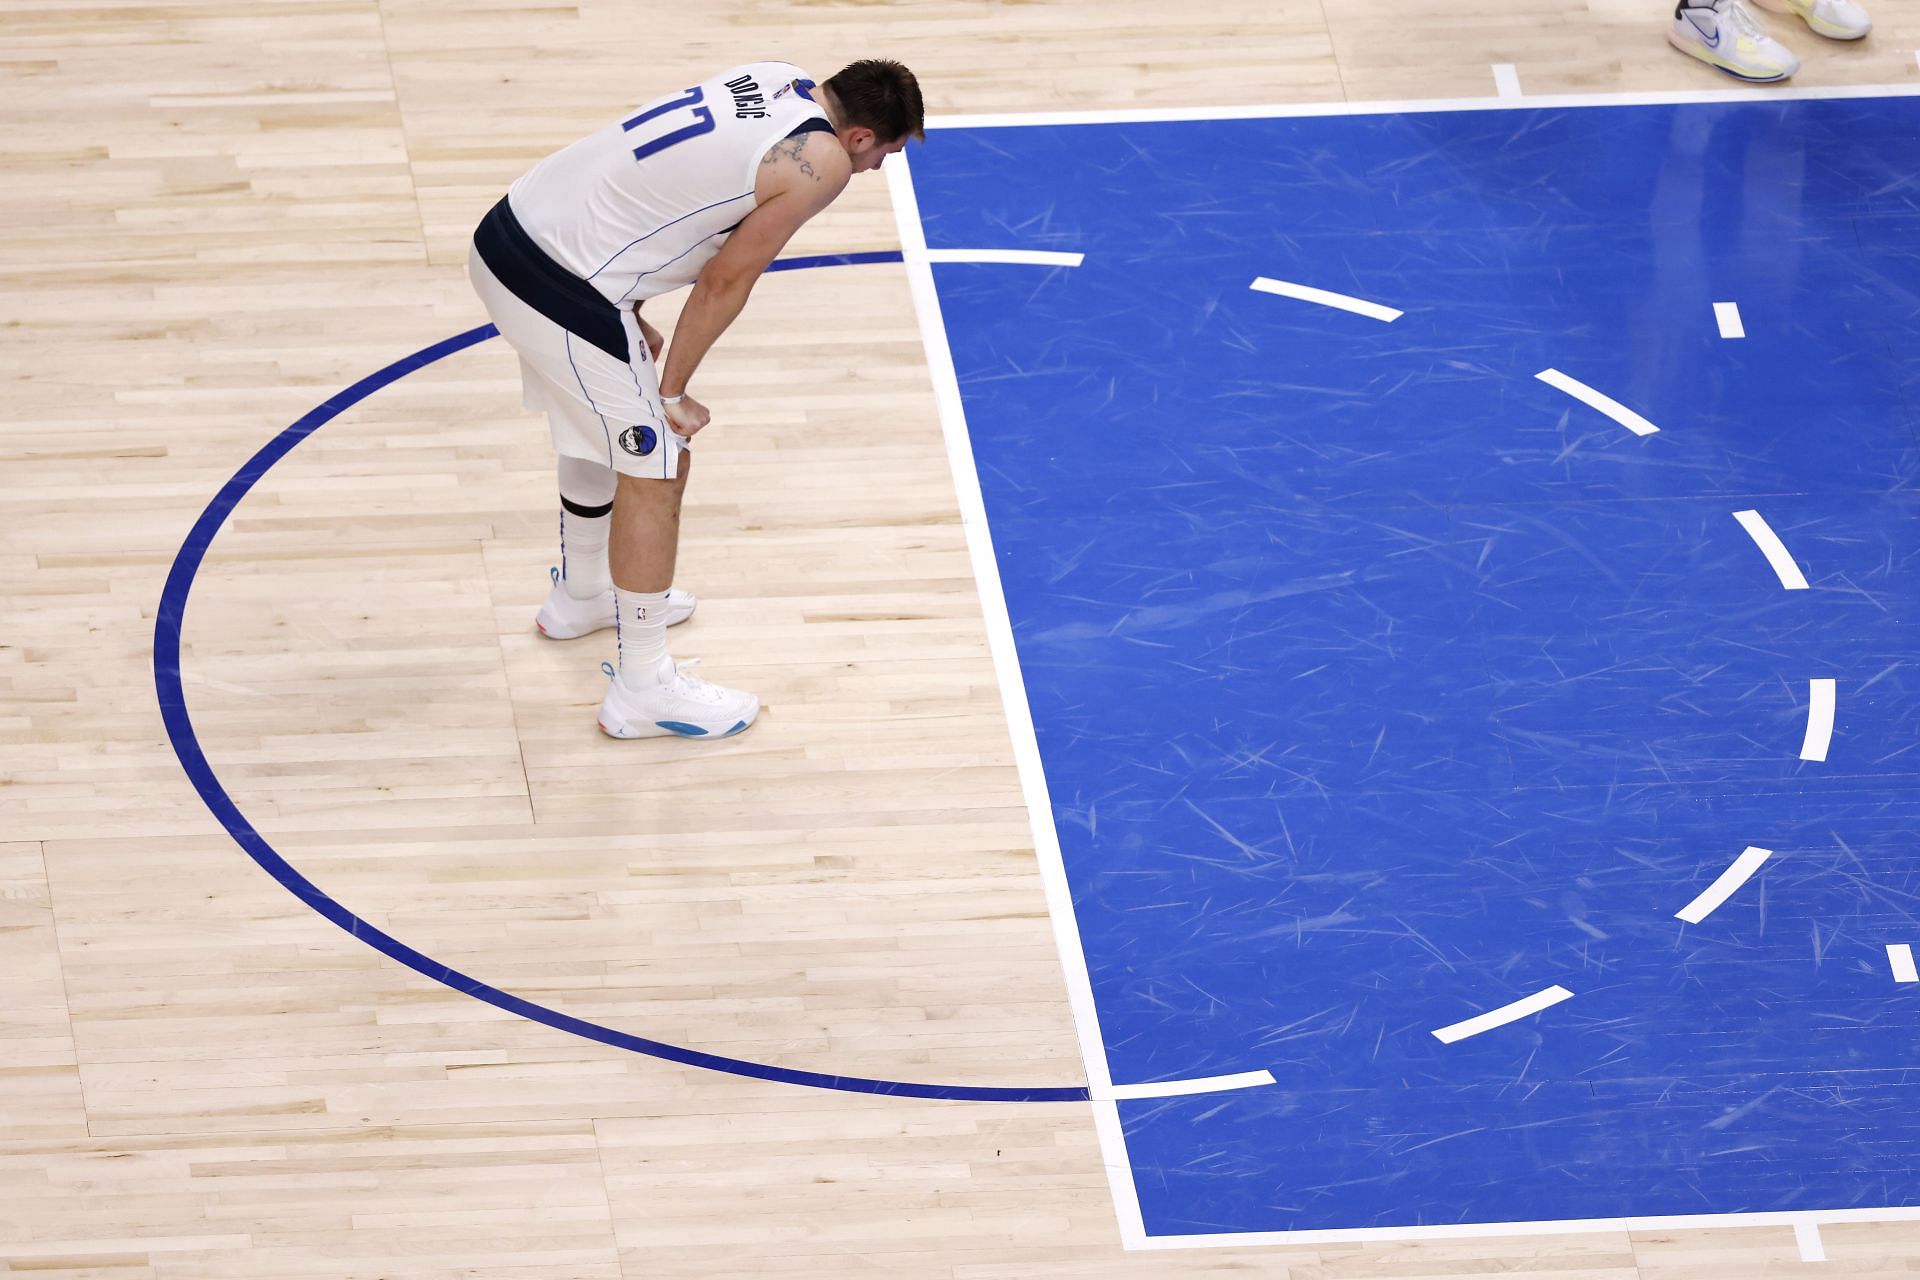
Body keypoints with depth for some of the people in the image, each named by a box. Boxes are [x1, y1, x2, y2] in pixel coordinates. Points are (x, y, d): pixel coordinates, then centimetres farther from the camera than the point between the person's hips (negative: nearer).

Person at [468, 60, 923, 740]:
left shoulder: (774, 78, 11)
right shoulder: (822, 163, -13)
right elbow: (725, 282, -8)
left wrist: (628, 321, 18)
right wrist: (673, 391, 4)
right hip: (563, 289, -9)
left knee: (602, 433, 30)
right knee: (657, 468, 4)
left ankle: (580, 595, 52)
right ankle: (642, 689, 14)